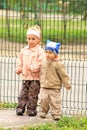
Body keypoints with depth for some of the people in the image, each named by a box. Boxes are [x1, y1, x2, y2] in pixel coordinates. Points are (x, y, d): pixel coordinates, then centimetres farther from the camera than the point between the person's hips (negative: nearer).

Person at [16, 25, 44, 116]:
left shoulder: (40, 51, -7)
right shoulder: (24, 50, 11)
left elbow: (40, 63, -15)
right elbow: (20, 60, 17)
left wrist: (33, 68, -24)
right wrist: (18, 68, 3)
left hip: (35, 77, -4)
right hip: (25, 76, 4)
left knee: (33, 94, 3)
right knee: (23, 93, 6)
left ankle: (31, 109, 11)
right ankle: (20, 108, 10)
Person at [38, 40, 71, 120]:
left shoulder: (58, 63, -11)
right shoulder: (44, 61, 5)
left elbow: (63, 75, -7)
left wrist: (67, 85, -4)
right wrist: (41, 82, 22)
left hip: (55, 88, -4)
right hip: (44, 87, 4)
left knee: (55, 102, -1)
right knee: (43, 100, 4)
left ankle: (56, 114, 10)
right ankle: (42, 112, 22)